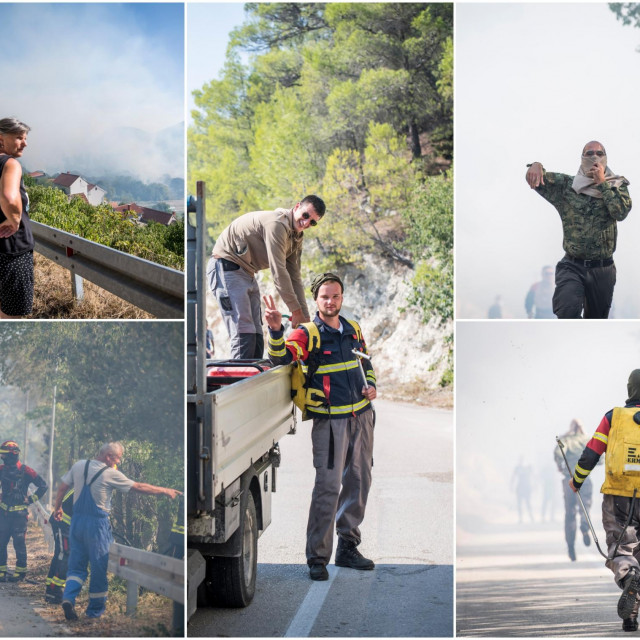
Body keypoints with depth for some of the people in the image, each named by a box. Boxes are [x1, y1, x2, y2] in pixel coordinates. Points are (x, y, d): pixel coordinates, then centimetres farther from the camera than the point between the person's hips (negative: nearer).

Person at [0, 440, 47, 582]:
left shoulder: (25, 471, -9)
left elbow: (43, 486, -3)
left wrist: (31, 499, -4)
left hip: (19, 513, -5)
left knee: (19, 543, 0)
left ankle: (21, 571, 10)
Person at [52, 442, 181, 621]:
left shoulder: (79, 466, 4)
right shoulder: (111, 474, -11)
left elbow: (62, 487, 11)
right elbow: (139, 487, -6)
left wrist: (57, 508, 26)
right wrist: (165, 491, 3)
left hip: (77, 520, 5)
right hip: (97, 524, -5)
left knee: (76, 565, 11)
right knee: (99, 568, 6)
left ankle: (68, 598, -12)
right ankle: (95, 611, 12)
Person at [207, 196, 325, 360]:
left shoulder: (297, 236, 9)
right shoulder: (276, 224, -22)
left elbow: (294, 277, 12)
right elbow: (279, 272, -24)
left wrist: (305, 317, 5)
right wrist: (296, 311, -19)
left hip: (247, 273, 10)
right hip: (227, 269, -10)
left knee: (257, 338, 7)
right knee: (244, 334, -18)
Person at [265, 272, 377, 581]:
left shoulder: (353, 329, 12)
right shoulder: (307, 333, -6)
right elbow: (281, 357, -22)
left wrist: (371, 385, 8)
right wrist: (275, 330, -40)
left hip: (361, 416, 6)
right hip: (330, 420, -6)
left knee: (359, 482, 11)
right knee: (328, 486, -11)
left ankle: (348, 548, 23)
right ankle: (317, 558, -4)